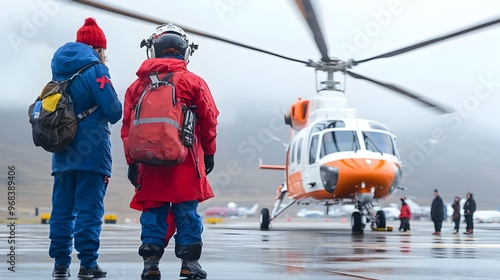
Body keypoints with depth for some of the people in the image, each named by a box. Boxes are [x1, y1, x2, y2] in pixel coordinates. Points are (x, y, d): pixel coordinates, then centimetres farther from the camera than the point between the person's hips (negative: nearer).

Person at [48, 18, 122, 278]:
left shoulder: (59, 70, 14)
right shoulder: (95, 70, -8)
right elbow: (114, 112, -11)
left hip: (62, 152, 6)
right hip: (92, 151, -6)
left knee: (62, 207, 9)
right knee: (89, 207, -4)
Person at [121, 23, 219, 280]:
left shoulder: (138, 85, 8)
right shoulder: (193, 82, 1)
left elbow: (127, 127, 8)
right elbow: (209, 122, 2)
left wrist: (131, 162, 13)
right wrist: (209, 153, 13)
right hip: (185, 161, -2)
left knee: (153, 211, 8)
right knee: (186, 210, 3)